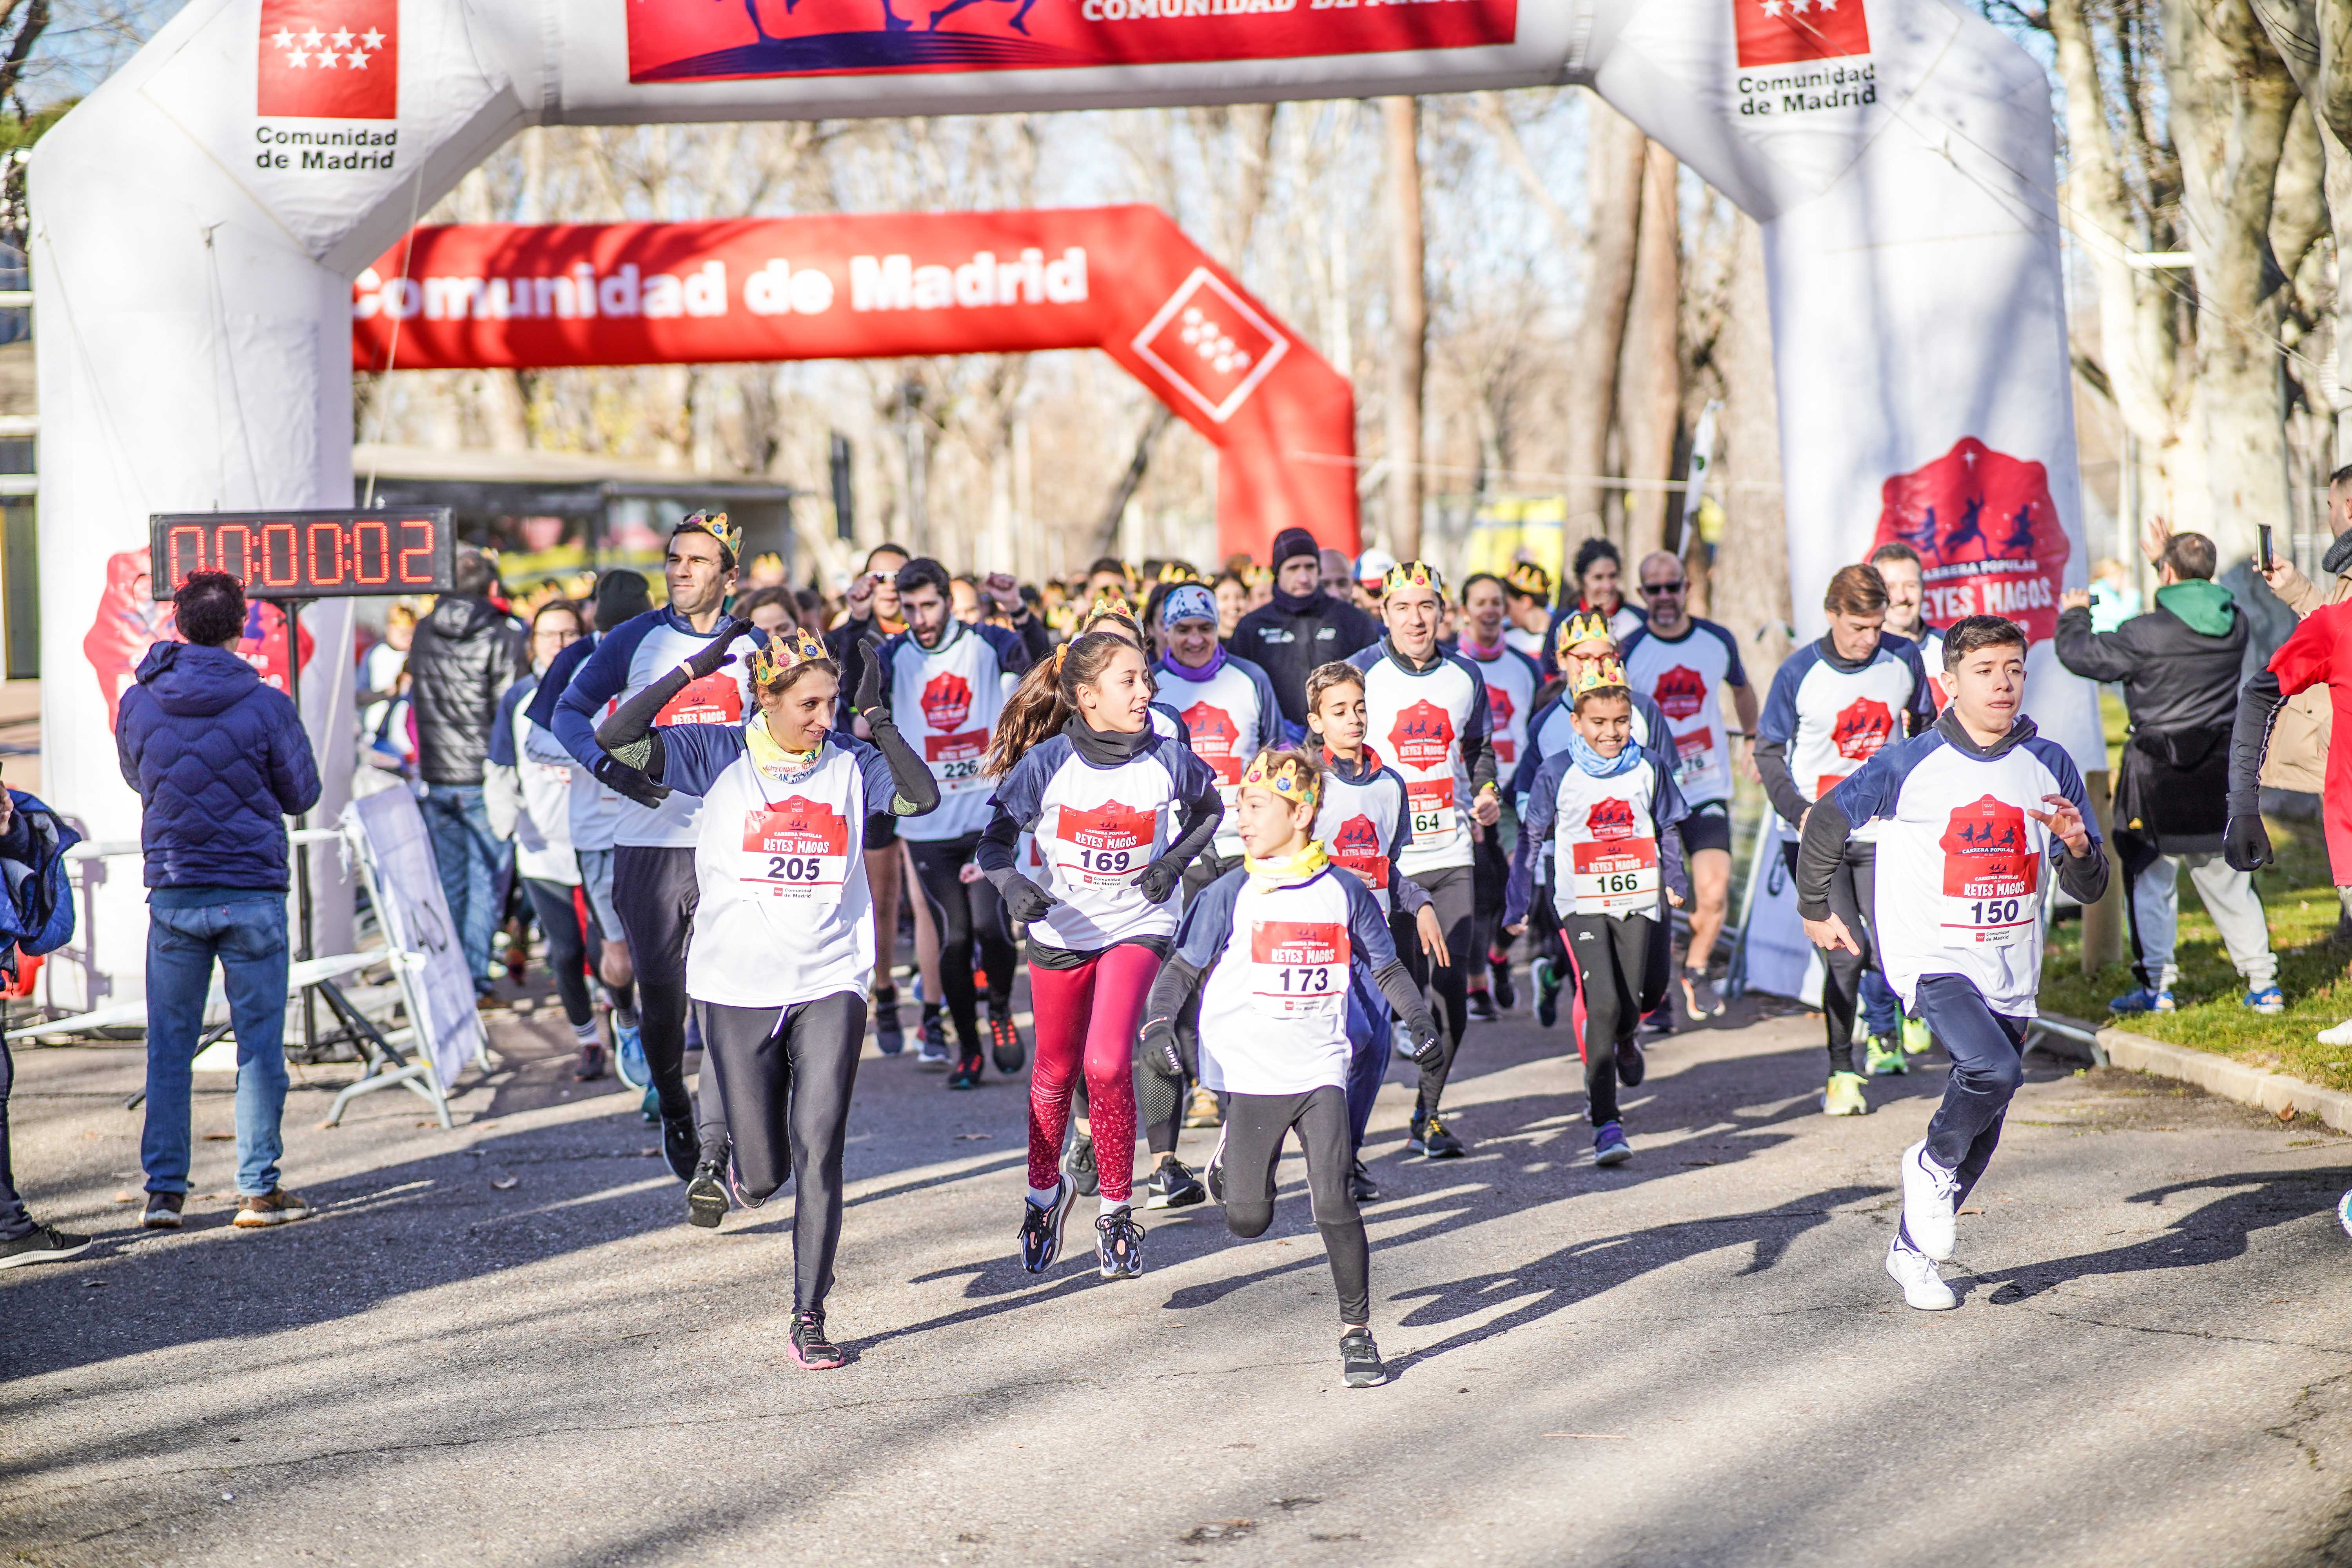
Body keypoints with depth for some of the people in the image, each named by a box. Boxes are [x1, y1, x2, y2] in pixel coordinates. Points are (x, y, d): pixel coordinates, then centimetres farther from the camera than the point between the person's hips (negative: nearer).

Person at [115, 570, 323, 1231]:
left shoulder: (137, 704, -1)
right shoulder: (266, 706, -10)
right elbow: (302, 793, 2)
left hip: (172, 896, 3)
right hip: (252, 892, -3)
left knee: (168, 1047, 10)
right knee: (259, 1044, 5)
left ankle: (164, 1191, 11)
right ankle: (258, 1189, 5)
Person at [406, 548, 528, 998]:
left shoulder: (424, 633, 6)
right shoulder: (502, 637, -10)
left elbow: (417, 696, 12)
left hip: (435, 776, 5)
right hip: (486, 777, -4)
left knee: (448, 880, 13)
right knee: (486, 879, 3)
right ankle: (476, 978, 0)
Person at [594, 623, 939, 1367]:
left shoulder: (850, 761, 3)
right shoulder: (720, 754, -1)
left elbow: (923, 797, -13)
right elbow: (617, 737, -11)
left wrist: (877, 716, -15)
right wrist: (696, 668, -14)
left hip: (829, 984, 1)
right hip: (737, 989, -1)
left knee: (818, 1151, -10)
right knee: (764, 1174, 4)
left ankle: (810, 1316, -1)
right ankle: (731, 1174, 42)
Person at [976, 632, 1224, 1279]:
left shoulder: (1168, 759, -13)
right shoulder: (1047, 763, -16)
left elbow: (1210, 810, 8)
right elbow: (994, 840, -9)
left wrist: (1175, 861, -7)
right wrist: (1011, 885, -29)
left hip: (1136, 926, -1)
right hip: (1060, 929, 1)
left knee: (1107, 1065, -19)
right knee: (1055, 1072, 15)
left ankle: (1117, 1209, -1)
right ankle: (1045, 1190, 43)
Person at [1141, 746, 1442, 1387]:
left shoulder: (1344, 893, 3)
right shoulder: (1230, 895, -2)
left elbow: (1386, 968, 14)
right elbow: (1182, 968, -1)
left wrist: (1419, 1021, 2)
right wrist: (1159, 1021, -18)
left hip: (1320, 1070, 0)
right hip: (1247, 1074, 0)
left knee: (1334, 1203, -11)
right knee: (1248, 1221, -2)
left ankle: (1357, 1330, 3)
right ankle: (1233, 1155, 33)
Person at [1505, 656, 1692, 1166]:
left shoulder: (1650, 768, 2)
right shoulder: (1557, 774, -4)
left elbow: (1666, 830, 17)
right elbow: (1531, 838, 5)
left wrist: (1675, 882, 28)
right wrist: (1518, 904, 7)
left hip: (1637, 900, 3)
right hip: (1581, 905, -3)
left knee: (1628, 1004, 7)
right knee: (1602, 1003, -15)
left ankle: (1624, 1042, 48)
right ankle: (1606, 1124, -12)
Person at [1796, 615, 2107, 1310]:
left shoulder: (2049, 766, 4)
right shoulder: (1911, 764, -7)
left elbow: (2090, 888, 7)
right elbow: (1826, 821, 7)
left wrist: (2077, 845, -15)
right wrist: (1816, 910, 16)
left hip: (2011, 969, 5)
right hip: (1932, 957, -5)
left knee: (1983, 1129, 9)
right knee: (1994, 1068, -29)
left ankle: (1912, 1252, 30)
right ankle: (1932, 1164, 1)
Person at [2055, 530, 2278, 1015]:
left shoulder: (2147, 634, -17)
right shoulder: (2236, 623, 0)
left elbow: (2080, 655, -7)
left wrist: (2073, 615, 12)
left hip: (2159, 772, -5)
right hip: (2221, 771, 5)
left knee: (2149, 876, 6)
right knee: (2228, 877, 14)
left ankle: (2156, 986, 4)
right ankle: (2263, 982, 13)